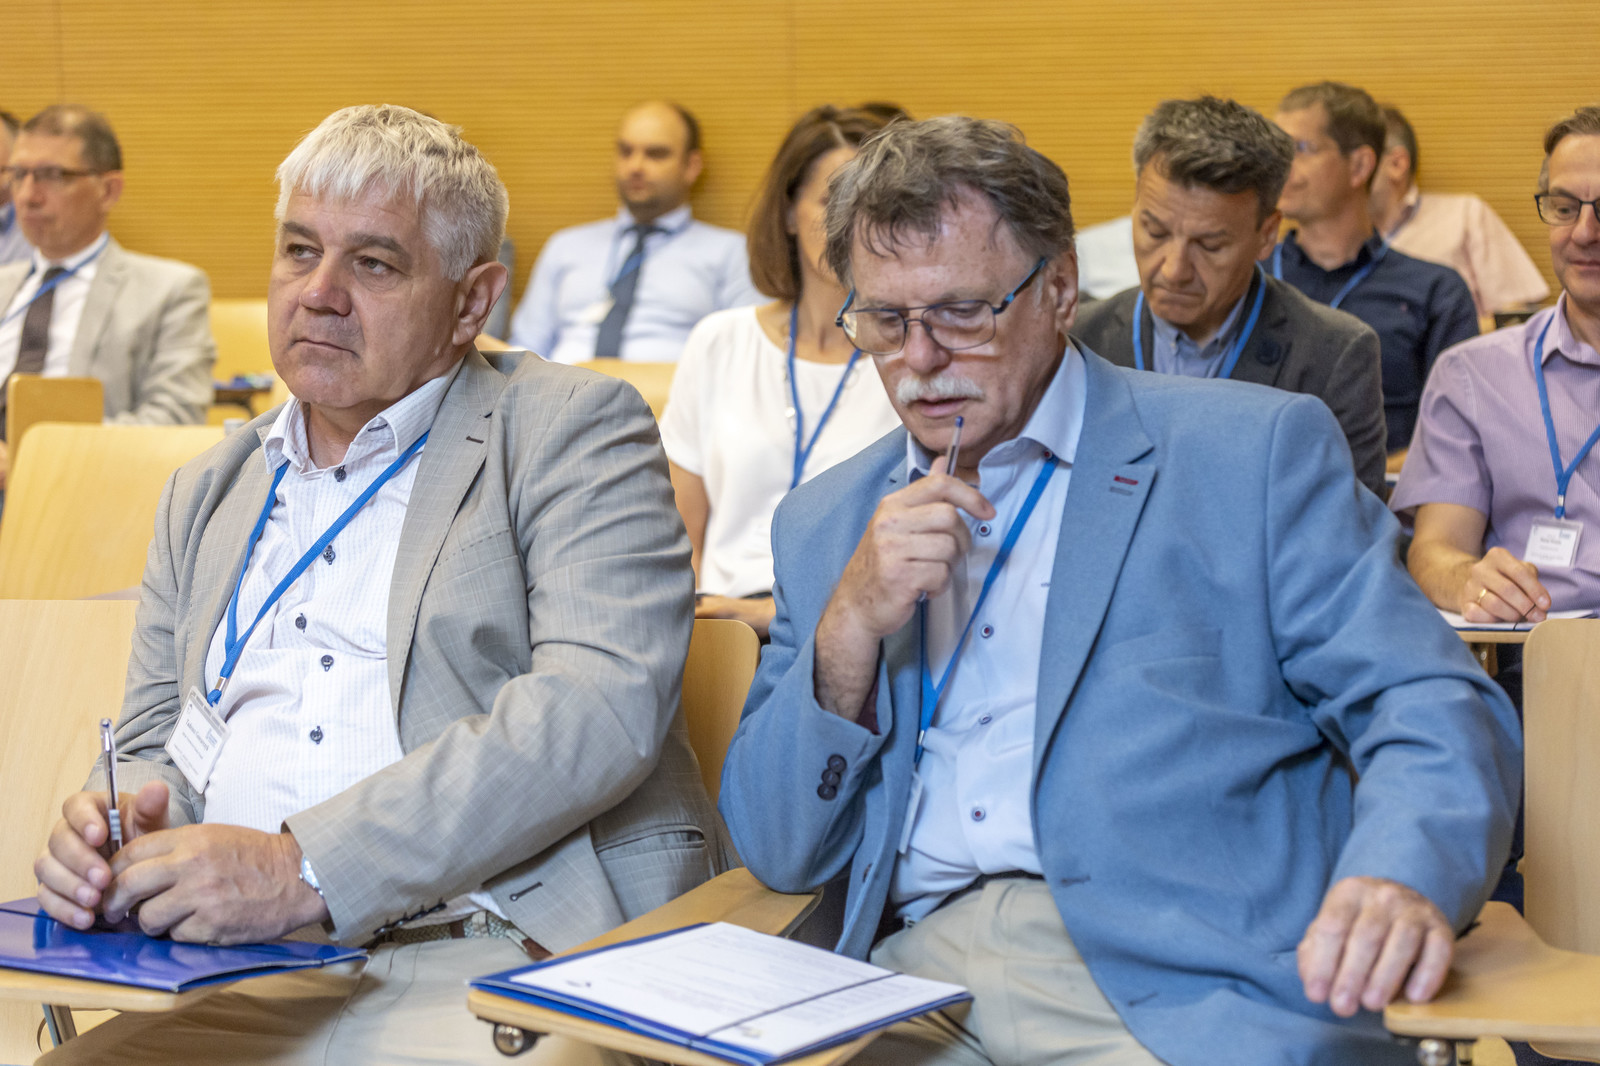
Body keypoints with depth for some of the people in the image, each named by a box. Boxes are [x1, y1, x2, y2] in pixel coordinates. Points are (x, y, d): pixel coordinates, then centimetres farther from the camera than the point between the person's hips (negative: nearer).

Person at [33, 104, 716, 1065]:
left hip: (488, 952, -4)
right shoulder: (207, 494, 23)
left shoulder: (572, 431, 2)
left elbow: (600, 708, -13)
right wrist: (118, 823, -2)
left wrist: (307, 867, -22)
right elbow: (156, 745, 25)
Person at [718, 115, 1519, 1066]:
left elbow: (1439, 711, 0)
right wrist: (851, 628, -3)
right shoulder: (826, 525, 18)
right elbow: (780, 854, 14)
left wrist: (1402, 883, -22)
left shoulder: (1254, 453, 7)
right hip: (916, 974, 3)